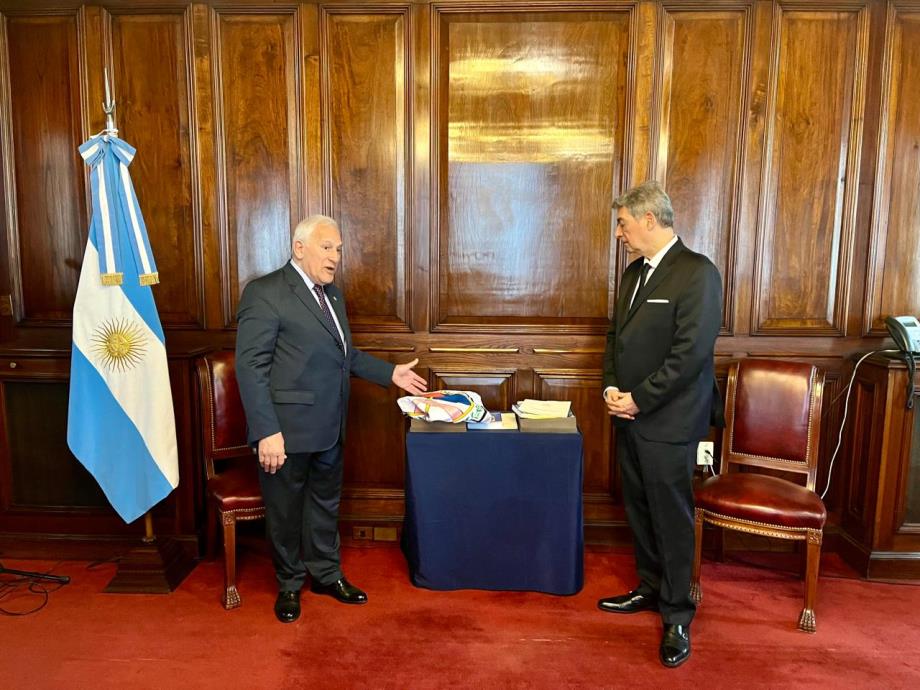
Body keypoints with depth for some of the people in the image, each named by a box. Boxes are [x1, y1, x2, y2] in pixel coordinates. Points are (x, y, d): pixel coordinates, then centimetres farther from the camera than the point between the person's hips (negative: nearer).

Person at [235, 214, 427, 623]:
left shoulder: (332, 294, 12)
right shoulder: (265, 293, -14)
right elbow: (251, 367, -18)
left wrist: (390, 373, 12)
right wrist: (267, 432, -23)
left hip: (329, 427, 8)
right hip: (287, 429, -7)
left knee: (326, 501, 20)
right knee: (286, 508, 11)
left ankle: (326, 573, 38)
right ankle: (289, 585, 31)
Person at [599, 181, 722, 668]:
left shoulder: (697, 272, -14)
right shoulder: (634, 271, 12)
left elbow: (691, 351, -20)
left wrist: (638, 399, -17)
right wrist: (612, 387, 1)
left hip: (668, 422, -8)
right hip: (630, 416, 8)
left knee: (672, 517, 3)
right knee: (639, 510, 18)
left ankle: (677, 615, 19)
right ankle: (650, 589, 36)